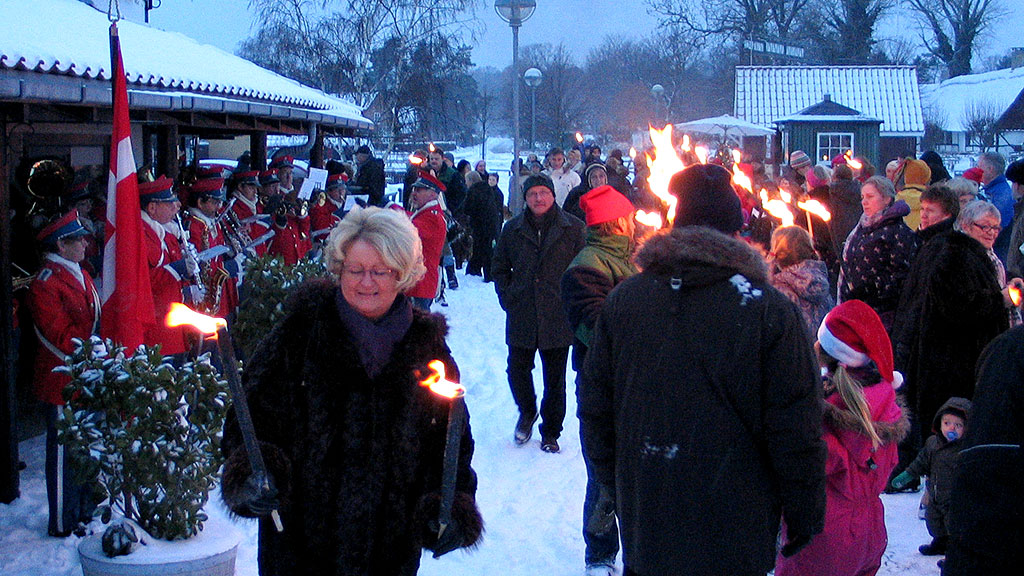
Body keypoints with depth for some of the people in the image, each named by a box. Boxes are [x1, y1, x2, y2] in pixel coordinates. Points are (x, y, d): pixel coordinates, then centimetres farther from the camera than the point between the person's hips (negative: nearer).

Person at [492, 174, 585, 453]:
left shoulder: (574, 229, -1)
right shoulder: (512, 229, 4)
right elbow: (499, 268, 14)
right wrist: (507, 298, 3)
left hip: (558, 318, -1)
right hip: (521, 318, 2)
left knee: (555, 379, 7)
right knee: (517, 370, 6)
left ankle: (550, 432, 22)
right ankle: (527, 412, 36)